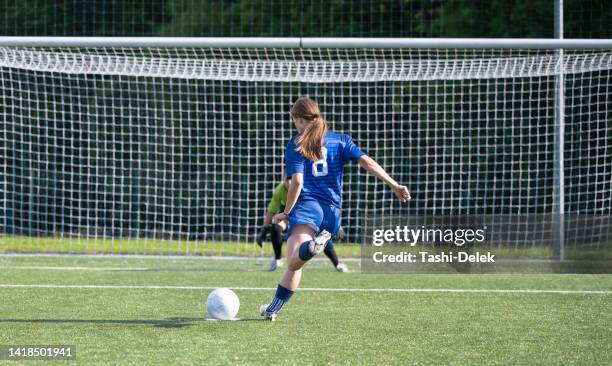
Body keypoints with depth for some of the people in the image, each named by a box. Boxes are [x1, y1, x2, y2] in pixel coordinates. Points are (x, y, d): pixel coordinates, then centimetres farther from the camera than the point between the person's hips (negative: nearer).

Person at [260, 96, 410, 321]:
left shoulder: (296, 144, 5)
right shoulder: (340, 140, 16)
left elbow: (297, 181, -7)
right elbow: (366, 162, 2)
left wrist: (286, 212, 3)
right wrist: (394, 185, -3)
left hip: (306, 205, -6)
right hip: (332, 211, 6)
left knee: (294, 260, -30)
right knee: (294, 265, 19)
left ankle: (312, 246, -62)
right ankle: (272, 310, 23)